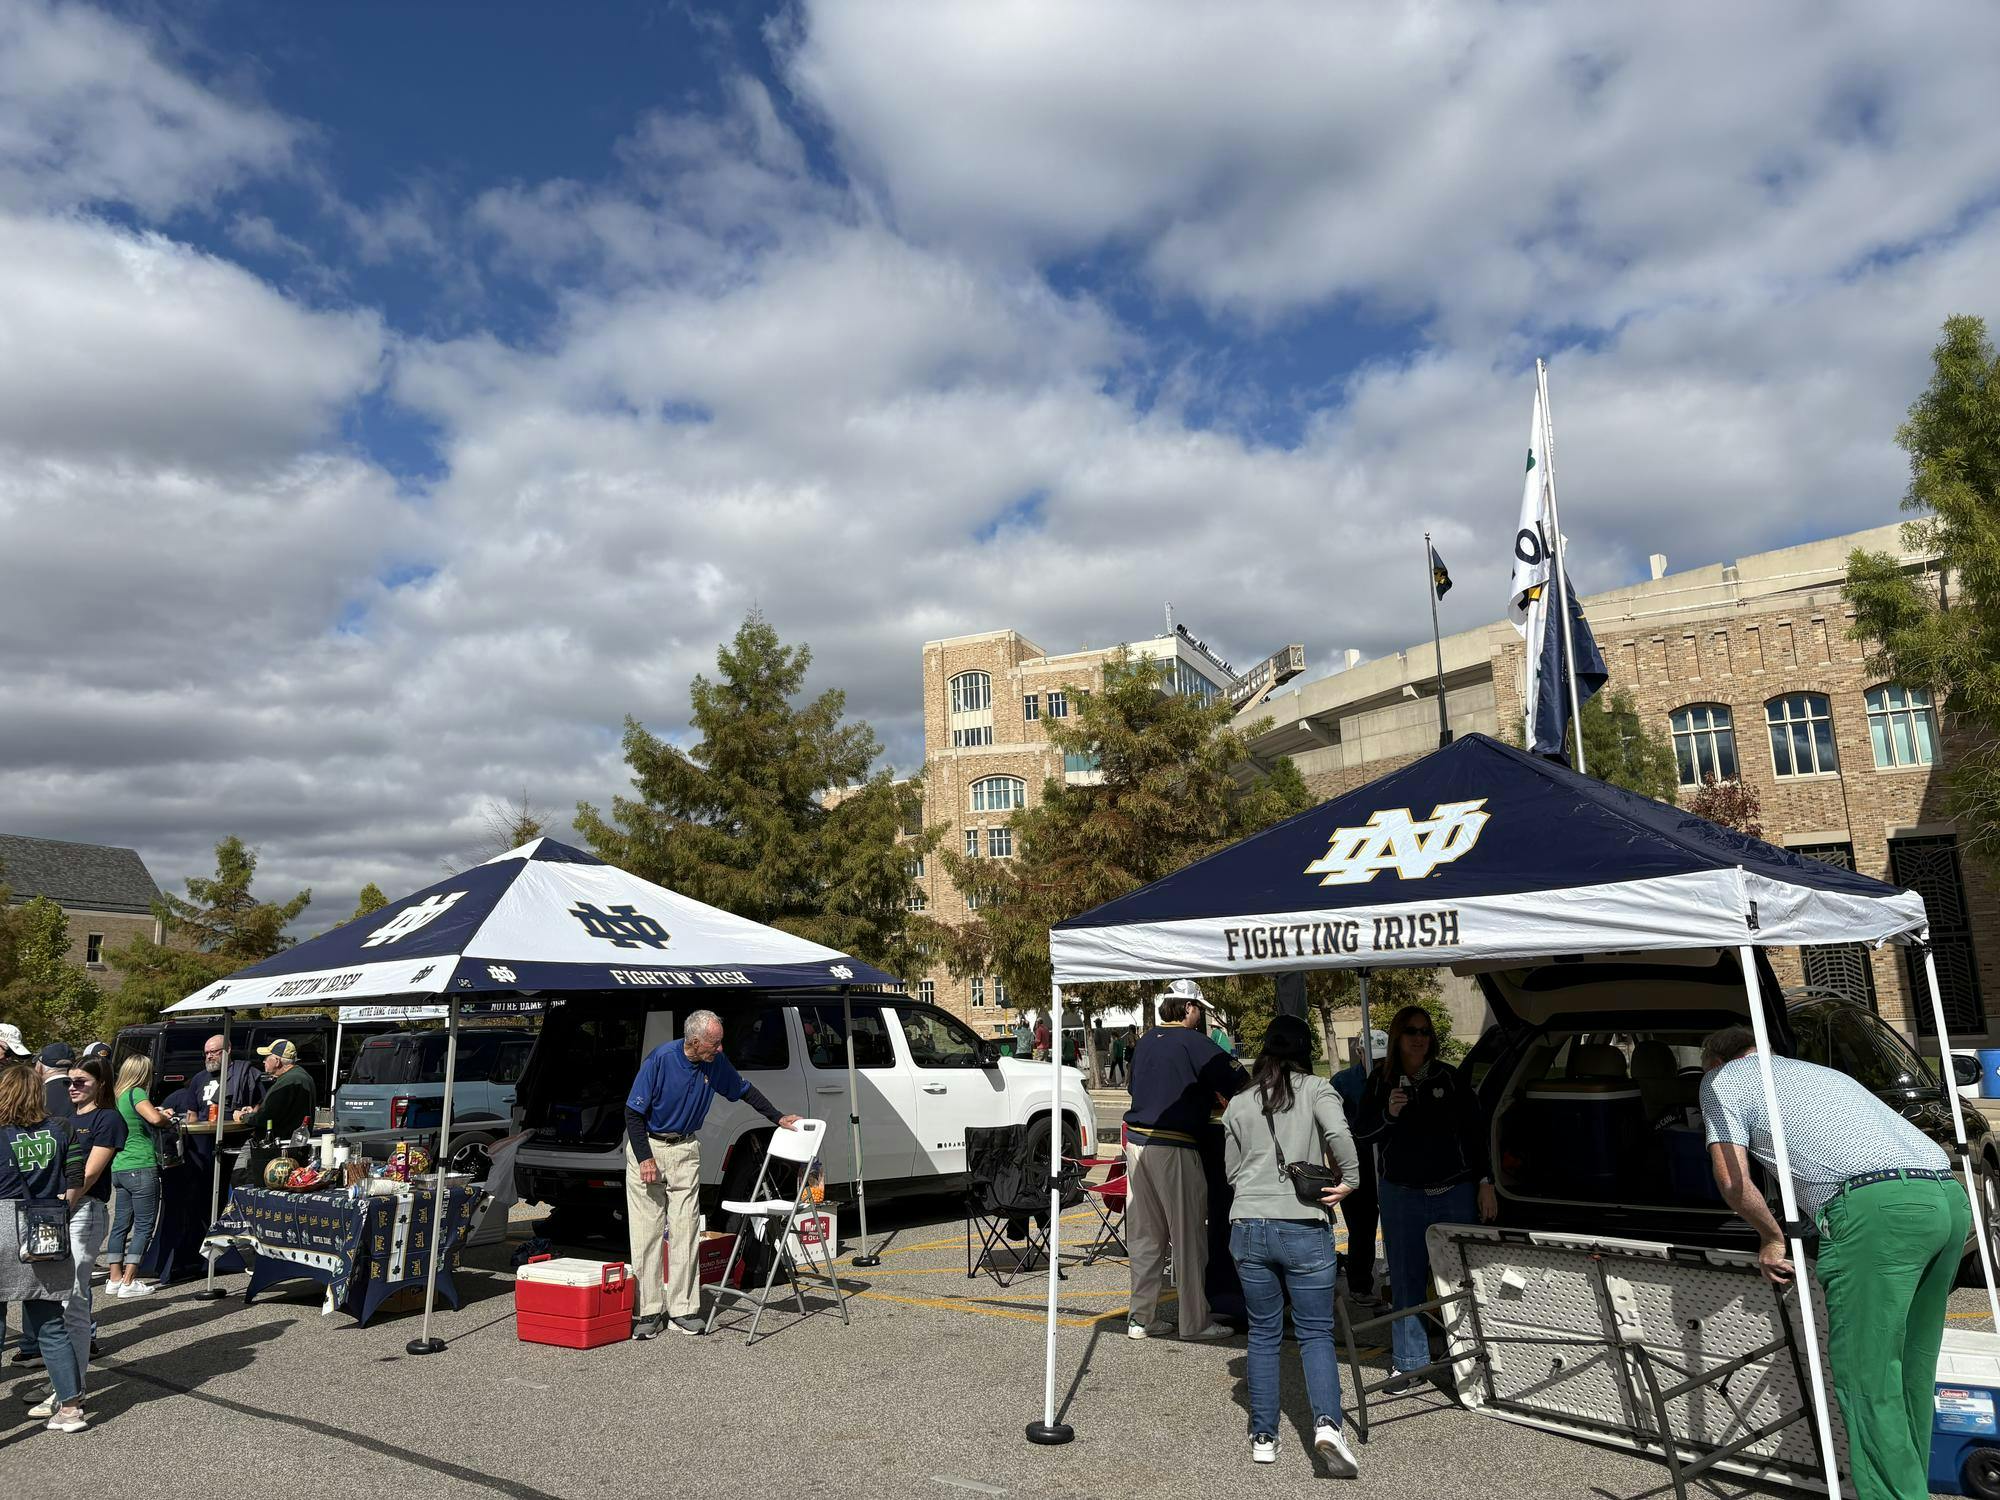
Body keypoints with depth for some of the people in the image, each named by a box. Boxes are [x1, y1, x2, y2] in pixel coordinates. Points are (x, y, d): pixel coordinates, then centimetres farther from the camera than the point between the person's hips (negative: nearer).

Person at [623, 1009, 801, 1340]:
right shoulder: (660, 1059, -20)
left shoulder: (716, 1063, -7)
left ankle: (682, 1308, 8)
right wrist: (645, 1158, -18)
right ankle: (647, 1312, 5)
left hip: (685, 1149, 4)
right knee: (646, 1231, -2)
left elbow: (744, 1090, 10)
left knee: (683, 1230, 1)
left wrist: (778, 1118, 11)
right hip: (647, 1146, -4)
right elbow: (633, 1111, -15)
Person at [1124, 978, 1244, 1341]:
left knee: (1145, 1235, 13)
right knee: (1188, 1236, 5)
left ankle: (1141, 1318, 18)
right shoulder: (1195, 1044, -9)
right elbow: (1236, 1084, -12)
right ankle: (1195, 1322, 12)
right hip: (1174, 1148, -7)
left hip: (1137, 1142, 7)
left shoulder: (1145, 1042, 13)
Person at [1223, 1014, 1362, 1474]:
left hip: (1248, 1227, 2)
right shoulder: (1317, 1090, -1)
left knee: (1263, 1334, 14)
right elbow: (1339, 1134, -19)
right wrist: (1348, 1180, -5)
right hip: (1305, 1228, -2)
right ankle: (1327, 1423, -10)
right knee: (1316, 1332, 9)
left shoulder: (1239, 1104, 9)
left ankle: (1263, 1437, 16)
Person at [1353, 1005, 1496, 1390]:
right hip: (1401, 1195, 1)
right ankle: (1410, 1363, 14)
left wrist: (1485, 1183, -1)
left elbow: (1475, 1132, 3)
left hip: (1454, 1193, -1)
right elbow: (1362, 1133, 3)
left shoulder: (1448, 1077, -1)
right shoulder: (1381, 1080, 1)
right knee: (1406, 1281, 5)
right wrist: (1388, 1113, -15)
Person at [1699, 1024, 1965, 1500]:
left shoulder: (1723, 1078, 13)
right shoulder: (1820, 1070, 35)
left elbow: (1732, 1180, 3)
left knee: (1866, 1381, -3)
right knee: (1910, 1374, 19)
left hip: (1878, 1208, -8)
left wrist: (1771, 1237, 18)